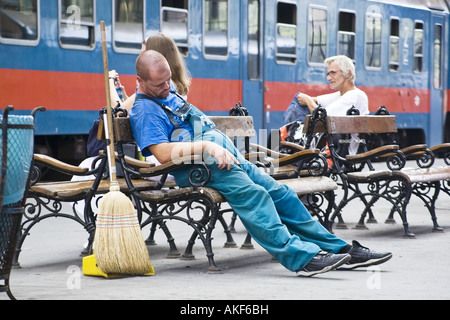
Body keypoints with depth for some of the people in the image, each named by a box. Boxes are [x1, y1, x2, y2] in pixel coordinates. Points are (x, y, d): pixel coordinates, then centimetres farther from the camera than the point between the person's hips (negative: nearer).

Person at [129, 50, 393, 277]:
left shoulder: (170, 93, 23)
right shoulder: (144, 110, -7)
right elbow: (163, 153, -19)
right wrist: (206, 145, -23)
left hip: (227, 157, 10)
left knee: (281, 193, -1)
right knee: (253, 194, -31)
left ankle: (341, 250, -1)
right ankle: (300, 256, -43)